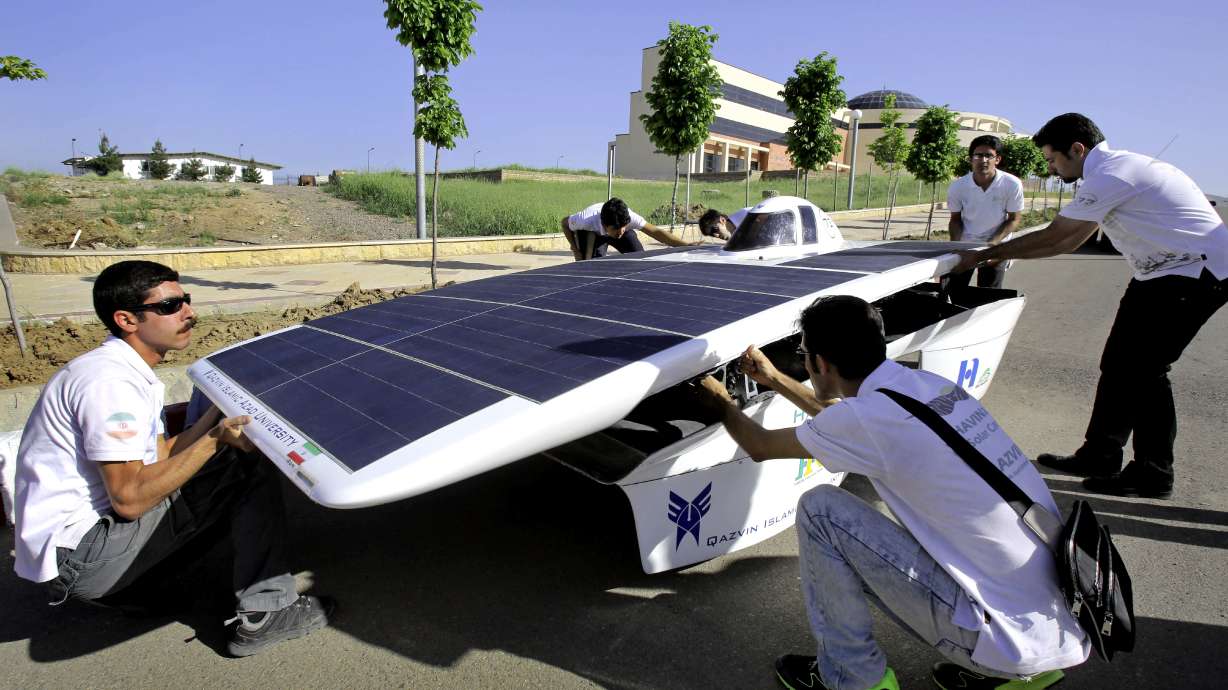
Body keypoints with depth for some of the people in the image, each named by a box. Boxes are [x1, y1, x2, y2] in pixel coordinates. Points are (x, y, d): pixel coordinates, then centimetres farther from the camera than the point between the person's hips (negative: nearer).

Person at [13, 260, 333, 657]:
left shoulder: (130, 372, 10)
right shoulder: (111, 382, -22)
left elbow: (161, 459, 8)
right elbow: (130, 498, -26)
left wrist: (219, 413, 0)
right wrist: (213, 441, -22)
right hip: (77, 556, -10)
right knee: (251, 471, -14)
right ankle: (264, 615, -9)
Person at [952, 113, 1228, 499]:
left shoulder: (1112, 175, -21)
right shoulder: (1111, 171, 11)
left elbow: (1051, 236, -19)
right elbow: (1070, 241, 13)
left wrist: (981, 256, -11)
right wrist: (1002, 255, 9)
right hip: (1162, 273, 10)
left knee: (1144, 368, -8)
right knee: (1120, 364, 10)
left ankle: (1153, 476, 5)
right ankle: (1099, 458, 19)